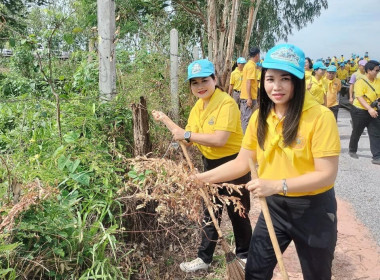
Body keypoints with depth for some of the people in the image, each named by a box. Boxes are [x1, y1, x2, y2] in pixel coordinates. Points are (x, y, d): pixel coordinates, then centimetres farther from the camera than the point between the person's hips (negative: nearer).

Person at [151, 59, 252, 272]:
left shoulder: (226, 103, -23)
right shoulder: (198, 107, 2)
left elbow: (219, 140, -32)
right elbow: (189, 139, 2)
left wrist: (188, 135, -26)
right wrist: (165, 119, 1)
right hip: (211, 164, 8)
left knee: (238, 213, 10)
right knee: (210, 213, 17)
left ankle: (245, 255, 34)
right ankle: (205, 258, 31)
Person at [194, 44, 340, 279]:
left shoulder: (320, 116, -20)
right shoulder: (260, 118, -2)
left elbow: (327, 174, -22)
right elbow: (242, 163, 1)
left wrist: (276, 185, -31)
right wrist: (203, 178, -8)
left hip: (313, 209, -4)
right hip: (274, 206, 5)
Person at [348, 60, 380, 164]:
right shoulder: (360, 82, -14)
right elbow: (360, 97, -23)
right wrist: (369, 109, -33)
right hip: (360, 111, -4)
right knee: (357, 132, 13)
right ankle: (352, 150, 36)